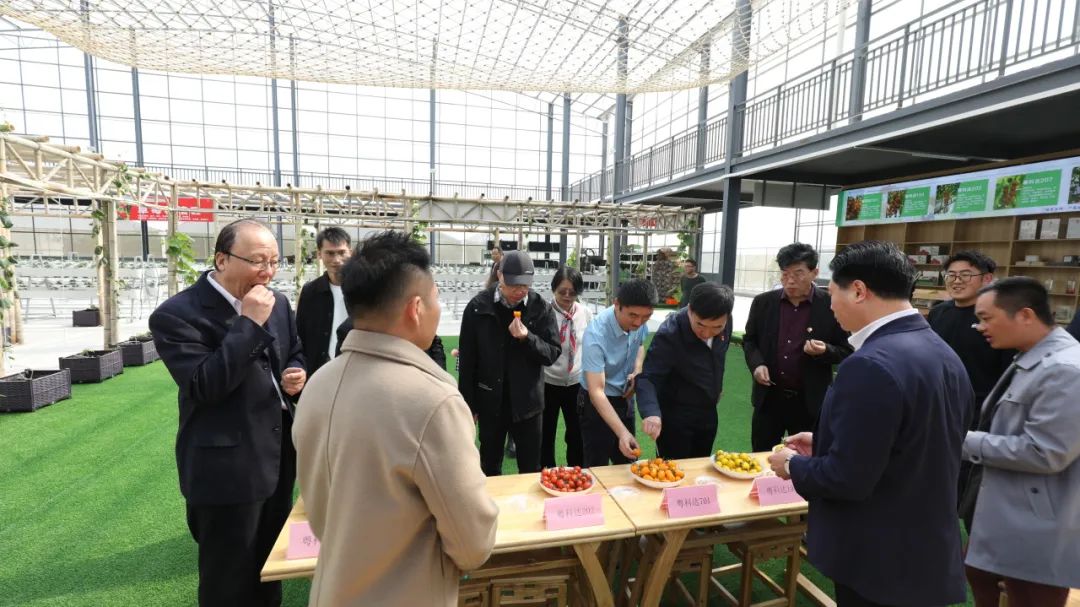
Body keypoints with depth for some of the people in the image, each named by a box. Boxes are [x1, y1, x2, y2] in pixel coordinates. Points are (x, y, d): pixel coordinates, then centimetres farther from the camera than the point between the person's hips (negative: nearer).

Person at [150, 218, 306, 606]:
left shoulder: (277, 303, 4)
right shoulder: (177, 314, -16)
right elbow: (202, 387, -25)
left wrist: (296, 374, -7)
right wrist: (250, 323, -27)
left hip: (278, 455, 6)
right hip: (226, 466, -6)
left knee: (270, 567, 23)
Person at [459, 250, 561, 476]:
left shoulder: (540, 307, -7)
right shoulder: (478, 306, -8)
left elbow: (553, 353, -5)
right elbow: (467, 360, -2)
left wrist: (527, 338, -23)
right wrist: (468, 404, 0)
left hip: (527, 401, 0)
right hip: (490, 401, 1)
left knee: (531, 469, 13)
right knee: (490, 467, 19)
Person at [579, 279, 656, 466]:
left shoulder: (639, 321, -15)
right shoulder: (596, 336, -34)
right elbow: (596, 392, -35)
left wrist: (637, 371, -10)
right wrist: (622, 433, -43)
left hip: (625, 398, 6)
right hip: (597, 403, -6)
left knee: (627, 463, 20)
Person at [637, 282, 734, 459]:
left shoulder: (726, 322, -11)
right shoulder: (669, 334, -30)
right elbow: (647, 377, -33)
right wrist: (651, 412, -50)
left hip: (708, 412, 6)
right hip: (675, 416, -6)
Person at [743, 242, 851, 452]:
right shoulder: (763, 302, -1)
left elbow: (846, 352, 0)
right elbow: (749, 340, 10)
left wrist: (825, 351, -21)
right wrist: (757, 364, -9)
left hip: (810, 402, -2)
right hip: (769, 398, 2)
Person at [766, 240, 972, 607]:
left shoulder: (871, 365, -28)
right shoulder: (945, 354, 3)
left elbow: (847, 478, -27)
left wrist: (794, 465, -9)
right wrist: (826, 443, 10)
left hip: (876, 559, -8)